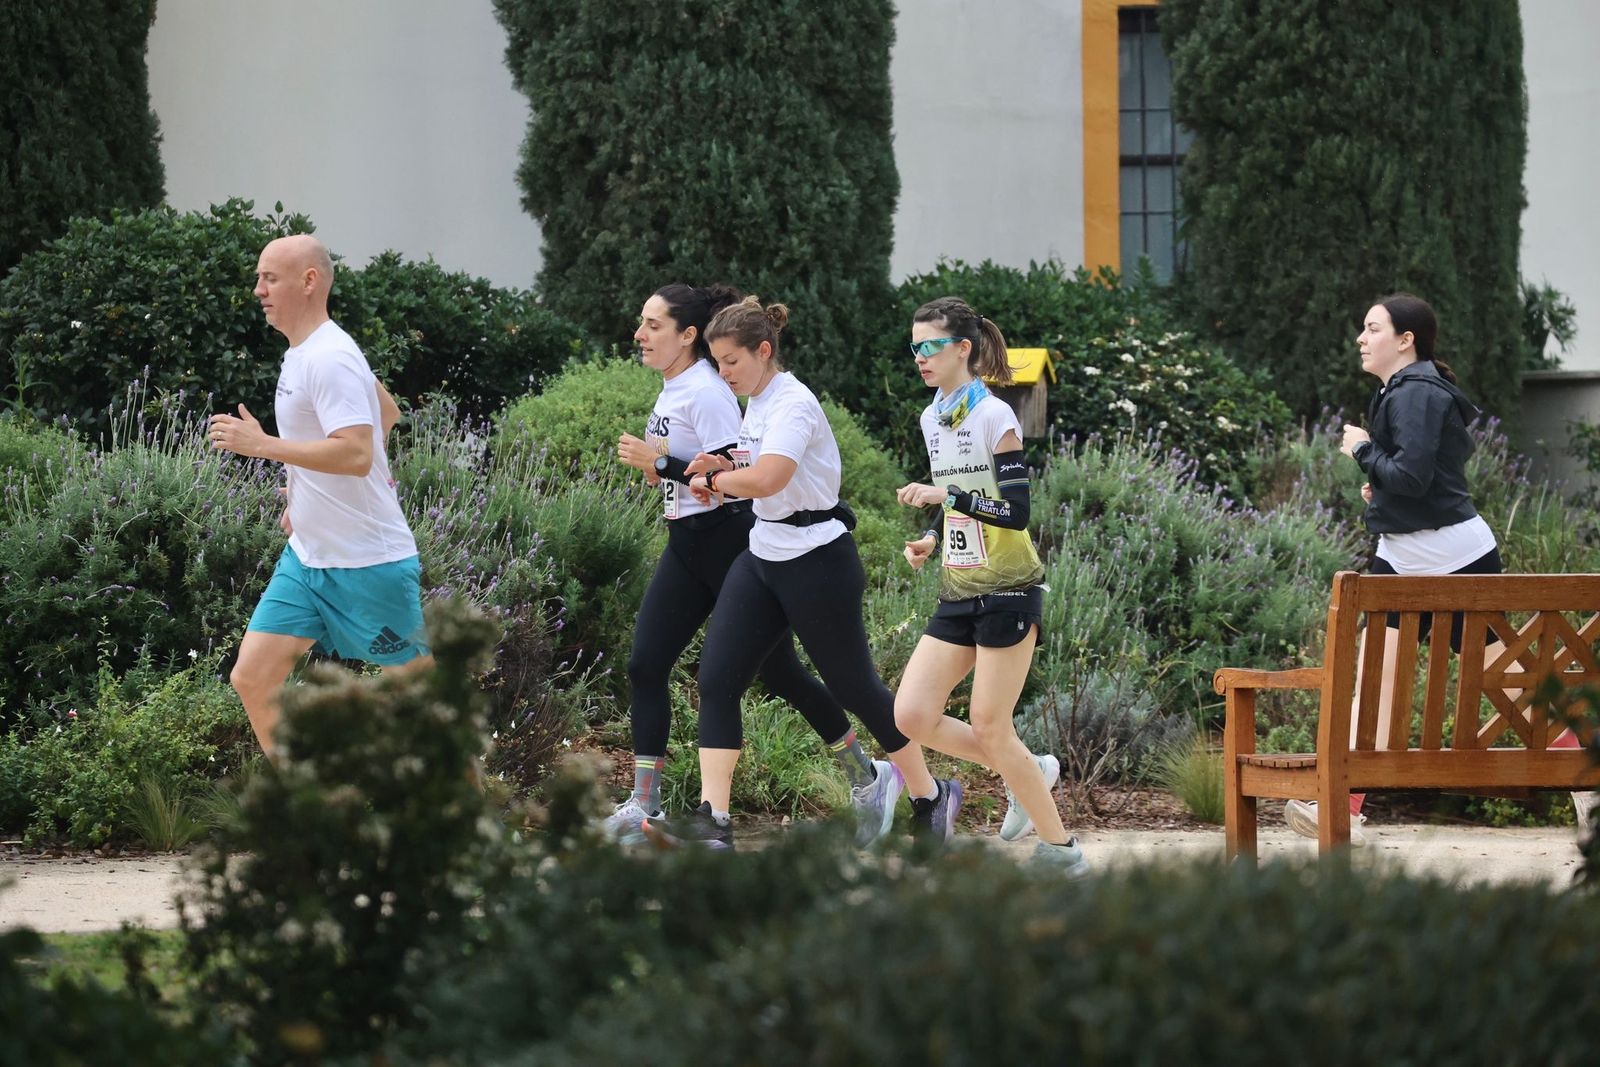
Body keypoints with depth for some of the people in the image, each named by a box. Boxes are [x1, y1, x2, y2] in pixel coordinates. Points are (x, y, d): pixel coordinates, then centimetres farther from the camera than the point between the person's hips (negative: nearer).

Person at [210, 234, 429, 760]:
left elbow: (357, 454, -30)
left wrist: (263, 445, -27)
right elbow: (388, 411, 25)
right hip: (307, 557, 10)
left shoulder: (330, 358, -19)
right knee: (252, 678, 0)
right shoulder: (303, 352, 11)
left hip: (367, 563, -10)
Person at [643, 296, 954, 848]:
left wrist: (713, 479, -17)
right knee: (716, 680, -5)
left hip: (817, 560, -9)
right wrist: (724, 468, 3)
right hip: (764, 556, 9)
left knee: (855, 686, 4)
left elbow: (768, 477, -35)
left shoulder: (793, 403, -18)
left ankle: (931, 798, 23)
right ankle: (711, 819, -8)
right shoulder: (757, 404, 10)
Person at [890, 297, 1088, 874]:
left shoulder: (994, 416, -14)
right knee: (911, 716, -2)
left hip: (1006, 591, -8)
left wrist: (947, 494, -26)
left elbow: (1016, 512, -20)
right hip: (958, 593, 8)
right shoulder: (932, 419, 10)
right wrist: (931, 538, 4)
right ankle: (1030, 773, 19)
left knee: (989, 729, -5)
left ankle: (1061, 849, 10)